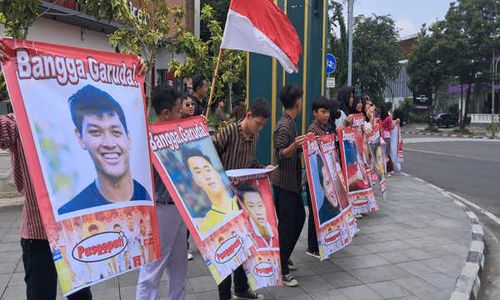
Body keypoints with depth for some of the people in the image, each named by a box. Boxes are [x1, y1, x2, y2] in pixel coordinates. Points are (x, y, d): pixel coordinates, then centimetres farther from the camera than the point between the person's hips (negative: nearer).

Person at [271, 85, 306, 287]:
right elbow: (280, 154, -22)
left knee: (299, 217, 17)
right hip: (283, 182, -10)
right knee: (286, 225, -4)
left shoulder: (290, 122, 12)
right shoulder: (284, 126, -18)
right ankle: (281, 270, 8)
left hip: (293, 181, 10)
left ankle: (283, 259, 30)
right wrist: (294, 146, -39)